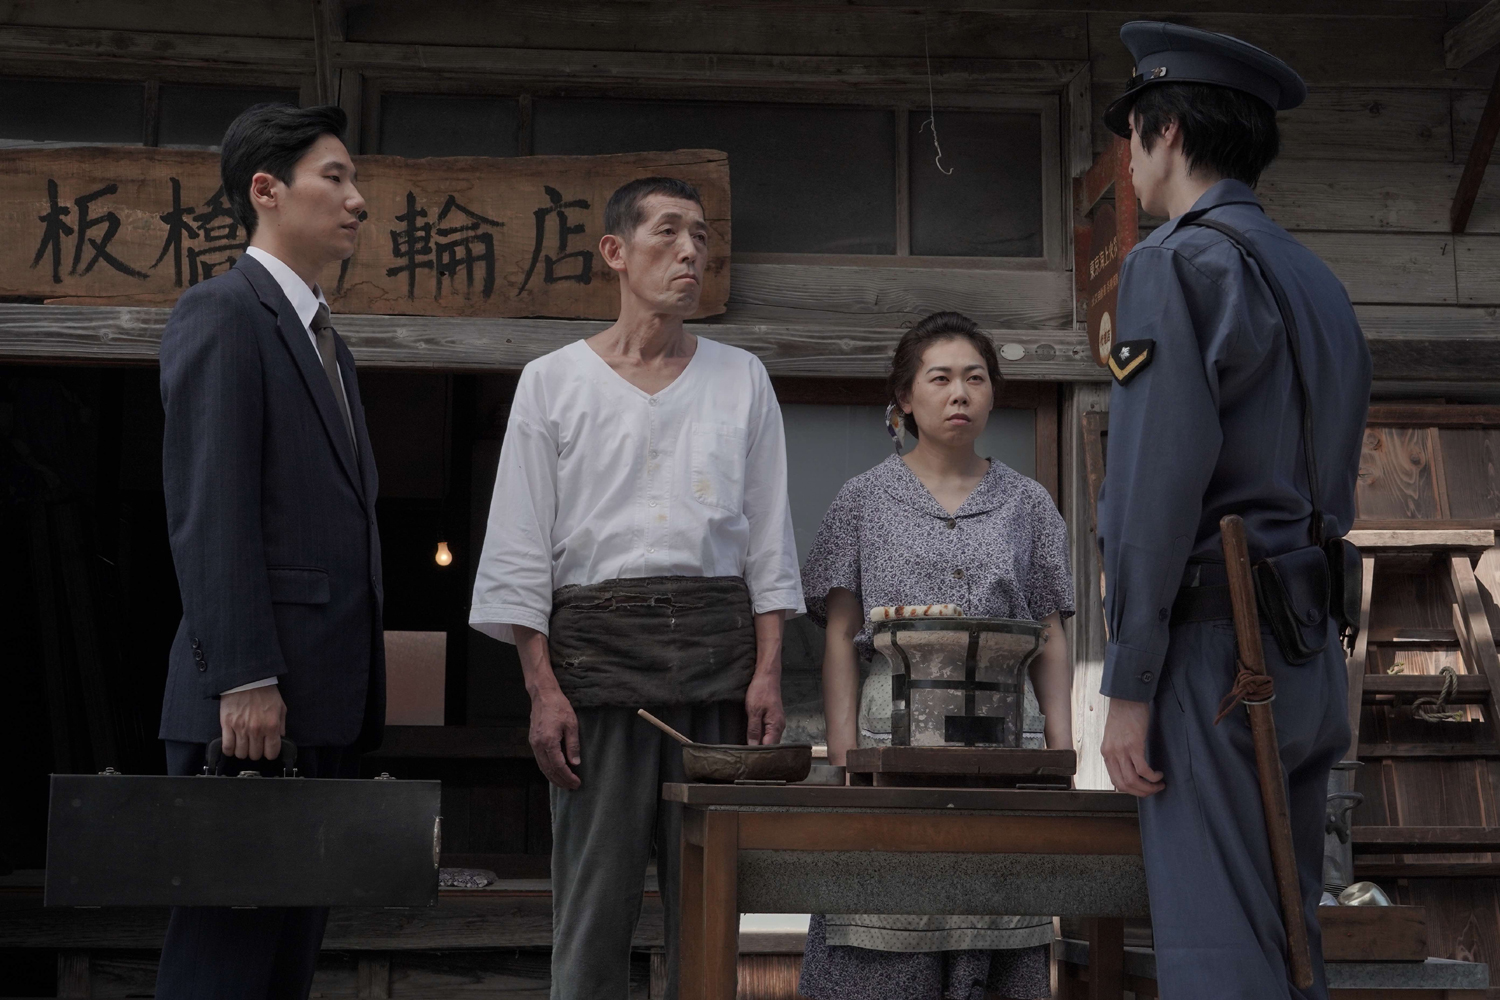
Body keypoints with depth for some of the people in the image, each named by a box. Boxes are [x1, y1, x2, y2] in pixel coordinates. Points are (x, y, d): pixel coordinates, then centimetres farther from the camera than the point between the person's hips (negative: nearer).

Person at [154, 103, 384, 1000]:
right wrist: (243, 680, -20)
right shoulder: (222, 313, -6)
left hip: (325, 701, 9)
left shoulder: (326, 340, 22)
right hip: (254, 697, -9)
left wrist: (362, 688, 14)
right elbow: (208, 510, -14)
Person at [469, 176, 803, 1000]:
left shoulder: (741, 380, 13)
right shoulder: (552, 383, 8)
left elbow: (768, 539, 11)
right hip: (597, 643, -1)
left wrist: (768, 670, -1)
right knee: (593, 900, -2)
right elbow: (521, 552, 4)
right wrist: (543, 688, -6)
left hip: (716, 643, 2)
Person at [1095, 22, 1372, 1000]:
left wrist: (1128, 688, -16)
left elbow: (1157, 485, -17)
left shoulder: (1180, 264, -9)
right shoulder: (1320, 283, 18)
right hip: (1311, 656, 9)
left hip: (1213, 652, -9)